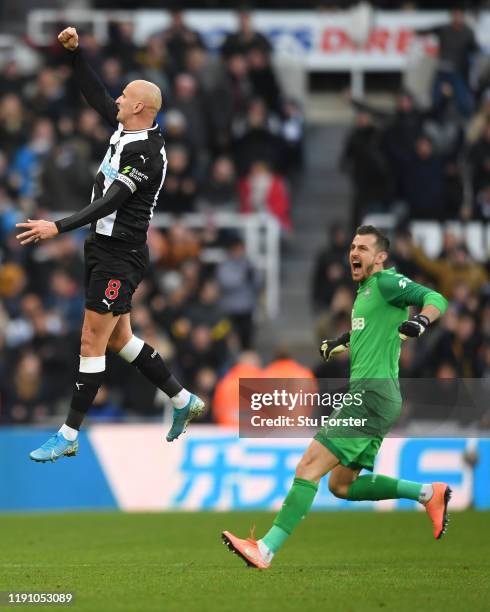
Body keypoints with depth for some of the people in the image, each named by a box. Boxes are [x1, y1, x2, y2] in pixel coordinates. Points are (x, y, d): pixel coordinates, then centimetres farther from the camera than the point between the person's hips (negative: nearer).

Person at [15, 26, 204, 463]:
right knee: (119, 338, 16)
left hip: (120, 255, -10)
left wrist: (58, 227, -34)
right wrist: (75, 51, 8)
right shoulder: (126, 130, 6)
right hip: (104, 247, 10)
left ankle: (69, 436, -2)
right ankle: (184, 400, 26)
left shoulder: (146, 154, -21)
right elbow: (95, 94, 19)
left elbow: (110, 202, -28)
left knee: (93, 343, -6)